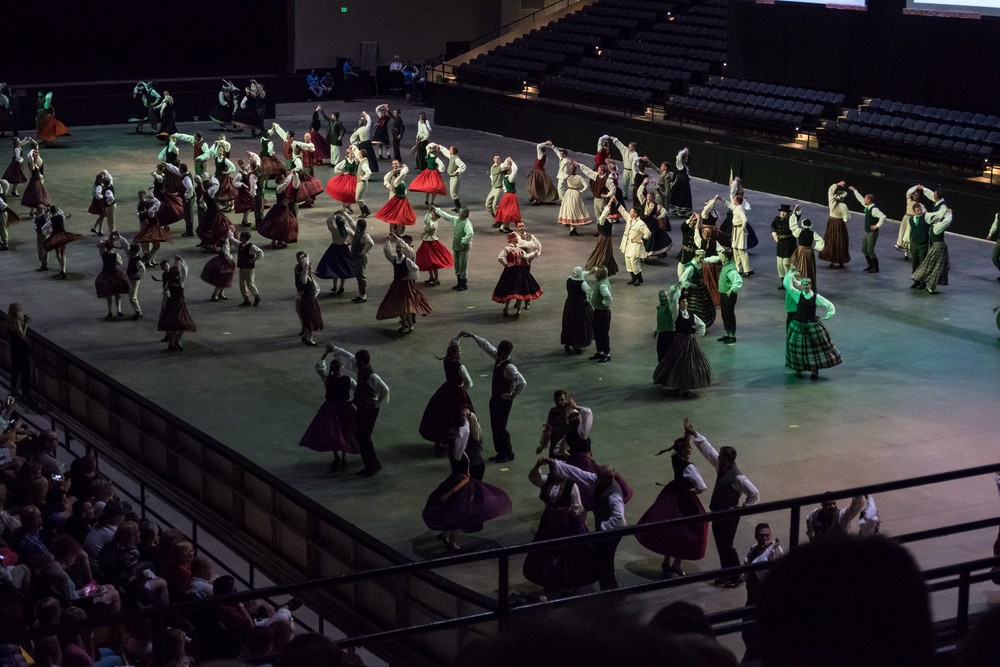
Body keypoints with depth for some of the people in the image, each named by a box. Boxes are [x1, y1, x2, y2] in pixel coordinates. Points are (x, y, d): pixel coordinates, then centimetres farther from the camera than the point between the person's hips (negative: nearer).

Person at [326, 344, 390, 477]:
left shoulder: (371, 376, -24)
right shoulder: (361, 371, 3)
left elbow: (385, 390, -30)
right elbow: (348, 358, 17)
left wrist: (378, 404, -17)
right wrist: (334, 349, 23)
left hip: (369, 410, -9)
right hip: (362, 409, 9)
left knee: (364, 438, -6)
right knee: (361, 437, 12)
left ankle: (374, 465, 4)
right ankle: (369, 466, 19)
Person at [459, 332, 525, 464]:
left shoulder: (509, 367, -28)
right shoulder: (499, 359, -2)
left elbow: (522, 382, -35)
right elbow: (486, 346, 11)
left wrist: (513, 395, -23)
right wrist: (473, 336, 12)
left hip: (503, 401, -9)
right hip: (495, 398, 9)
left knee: (500, 428, 3)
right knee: (495, 427, 16)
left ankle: (508, 454, 19)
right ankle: (500, 453, 29)